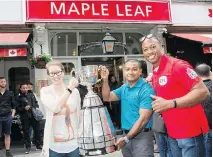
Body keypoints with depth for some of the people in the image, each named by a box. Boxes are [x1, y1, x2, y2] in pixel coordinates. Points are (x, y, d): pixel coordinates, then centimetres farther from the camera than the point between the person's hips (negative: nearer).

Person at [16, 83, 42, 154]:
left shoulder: (31, 95, 11)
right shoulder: (18, 97, -3)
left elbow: (36, 103, 20)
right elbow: (17, 108, -7)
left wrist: (37, 108, 3)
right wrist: (24, 108, -21)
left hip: (34, 115, 4)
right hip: (25, 117, -4)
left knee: (37, 130, 9)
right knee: (26, 132, 2)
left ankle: (38, 145, 23)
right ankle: (28, 147, 14)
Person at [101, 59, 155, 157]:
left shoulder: (146, 90, -14)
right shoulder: (124, 88, 8)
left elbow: (144, 119, -18)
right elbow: (107, 97, 14)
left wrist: (127, 138, -17)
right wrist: (105, 80, 0)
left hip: (141, 137, -7)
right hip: (126, 135, 7)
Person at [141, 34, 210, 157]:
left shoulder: (178, 65, -15)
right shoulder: (154, 74, 8)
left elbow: (203, 92, -21)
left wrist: (170, 103, -28)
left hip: (190, 131, -7)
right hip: (172, 133, 7)